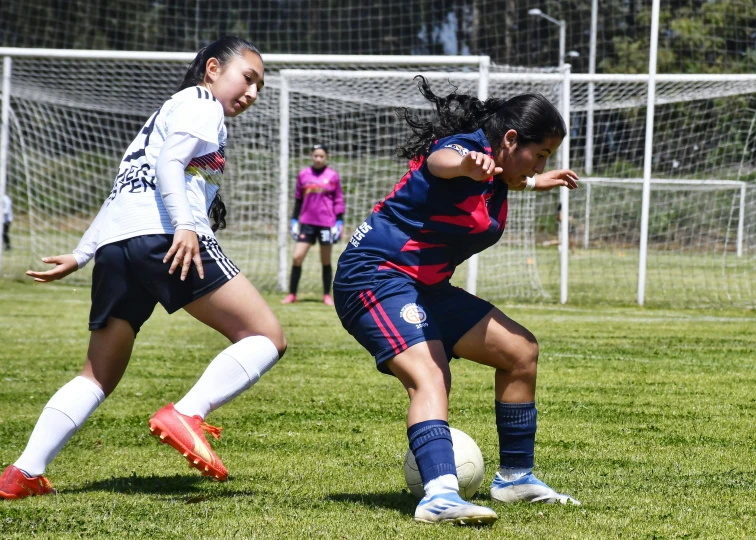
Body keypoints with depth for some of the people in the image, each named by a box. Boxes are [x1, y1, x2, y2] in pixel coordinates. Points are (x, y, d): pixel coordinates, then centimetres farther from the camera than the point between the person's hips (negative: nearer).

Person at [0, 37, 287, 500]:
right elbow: (170, 162, -10)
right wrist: (184, 225, -22)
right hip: (163, 237, -9)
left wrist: (80, 256, 34)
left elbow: (128, 191, 34)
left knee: (99, 376, 14)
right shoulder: (201, 104, 8)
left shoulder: (168, 112, 35)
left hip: (114, 245, 9)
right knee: (267, 337, -8)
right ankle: (187, 414, -25)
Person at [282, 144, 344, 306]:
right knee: (297, 257, -7)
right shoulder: (303, 175, 6)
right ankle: (292, 294, 1)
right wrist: (295, 220, 9)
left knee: (326, 261, 6)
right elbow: (298, 199, 12)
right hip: (307, 222, 2)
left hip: (326, 223, -2)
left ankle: (327, 295, 15)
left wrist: (339, 222, -3)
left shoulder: (332, 176, 0)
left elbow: (339, 200, 4)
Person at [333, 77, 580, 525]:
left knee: (521, 350, 15)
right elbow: (439, 161, -47)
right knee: (428, 377, -32)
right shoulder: (469, 148, -20)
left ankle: (515, 477, 26)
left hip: (424, 286, 11)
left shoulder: (494, 172, 9)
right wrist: (466, 164, -70)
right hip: (376, 275, -11)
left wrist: (532, 183, 48)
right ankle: (440, 495, -50)